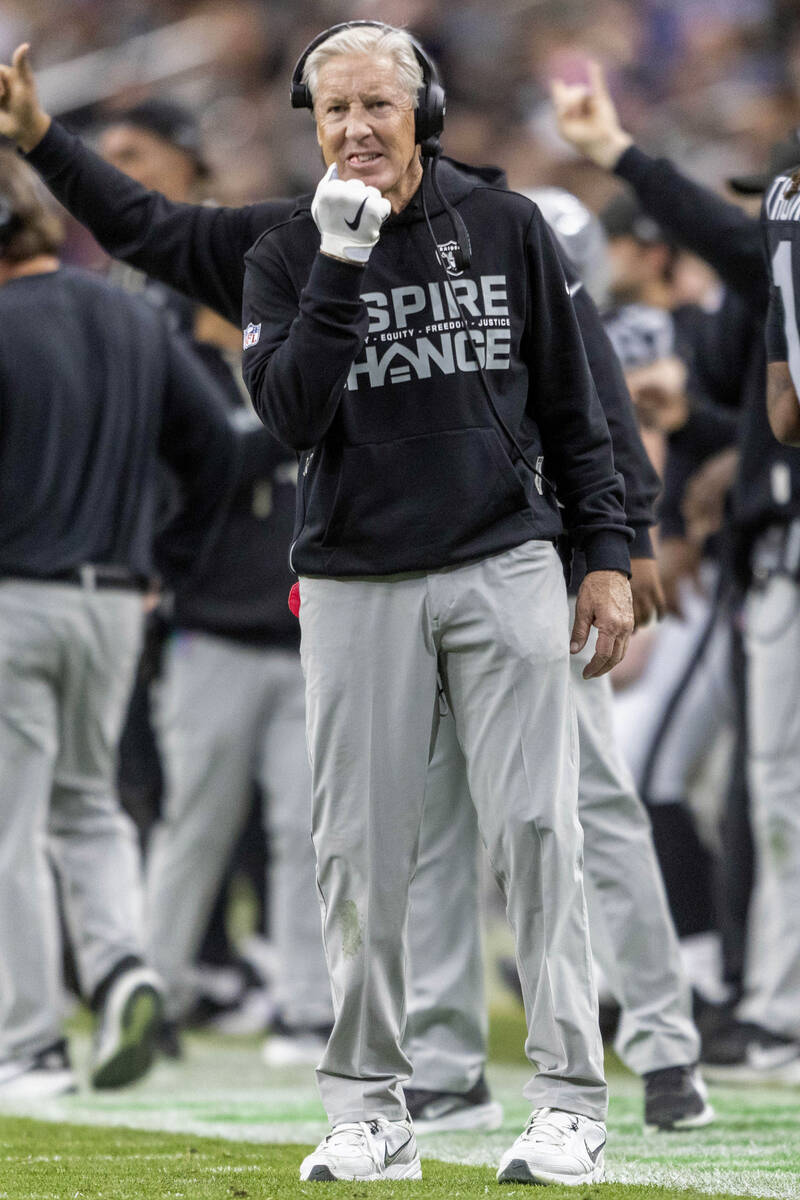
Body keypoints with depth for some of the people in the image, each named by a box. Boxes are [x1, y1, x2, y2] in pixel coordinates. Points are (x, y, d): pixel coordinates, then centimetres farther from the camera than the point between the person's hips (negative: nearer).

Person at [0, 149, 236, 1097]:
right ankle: (121, 965, -5)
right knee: (87, 803, 19)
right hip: (113, 602, 6)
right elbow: (214, 445, 11)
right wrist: (178, 561, 17)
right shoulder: (135, 325, 8)